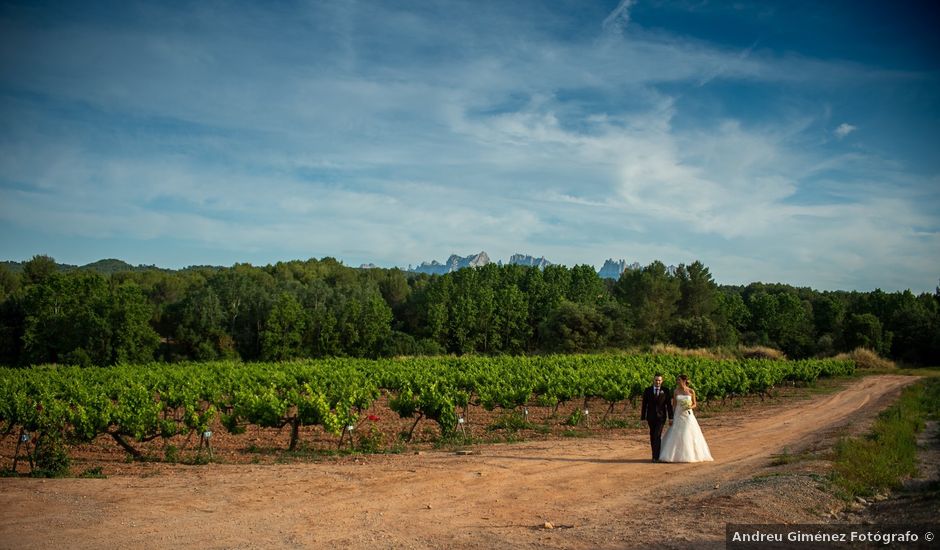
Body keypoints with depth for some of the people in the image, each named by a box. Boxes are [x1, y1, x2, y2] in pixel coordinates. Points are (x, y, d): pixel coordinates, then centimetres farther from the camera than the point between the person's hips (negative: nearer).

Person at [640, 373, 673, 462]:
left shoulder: (666, 391, 0)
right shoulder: (648, 390, 2)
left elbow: (669, 405, 0)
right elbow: (644, 405, 2)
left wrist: (670, 418, -5)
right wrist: (643, 418, -2)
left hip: (661, 417, -2)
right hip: (651, 417, 2)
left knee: (657, 436, -12)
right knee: (652, 436, 8)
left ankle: (656, 456, -13)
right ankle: (656, 454, 21)